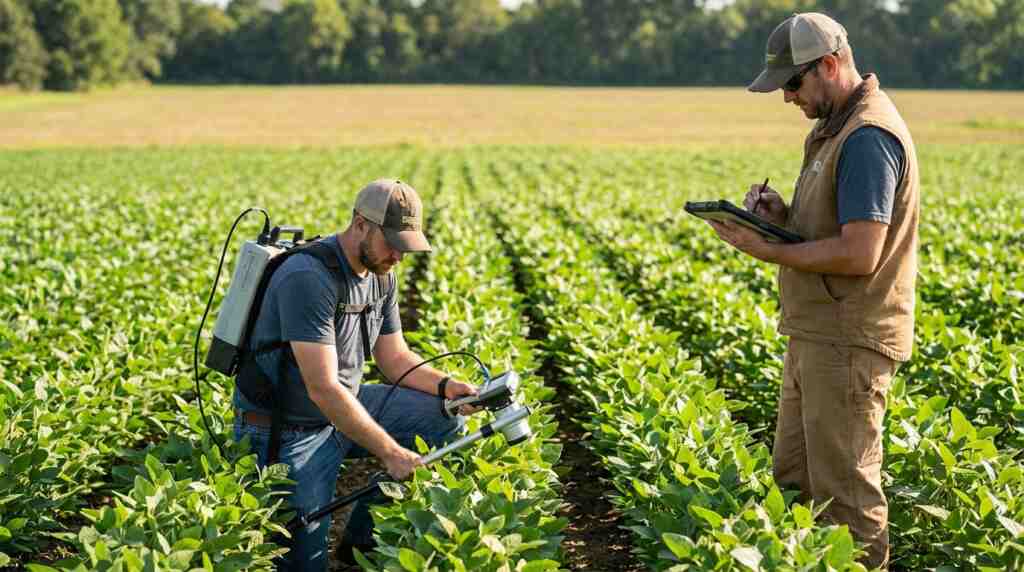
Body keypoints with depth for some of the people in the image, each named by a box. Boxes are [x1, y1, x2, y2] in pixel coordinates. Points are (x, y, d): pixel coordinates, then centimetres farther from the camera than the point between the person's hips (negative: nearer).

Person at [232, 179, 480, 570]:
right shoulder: (308, 278, -29)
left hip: (343, 409, 8)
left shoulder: (381, 275, 1)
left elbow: (394, 358, 9)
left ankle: (365, 538, 8)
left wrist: (445, 385, -11)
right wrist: (389, 452, -31)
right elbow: (323, 388, -32)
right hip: (287, 431, -8)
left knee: (446, 421, 0)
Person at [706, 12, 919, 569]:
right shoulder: (836, 128, 14)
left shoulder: (868, 137, -19)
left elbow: (859, 255, -25)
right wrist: (782, 214, 3)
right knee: (792, 479, 17)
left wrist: (764, 249, -17)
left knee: (844, 493, -1)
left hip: (848, 343, -11)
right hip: (818, 335, 11)